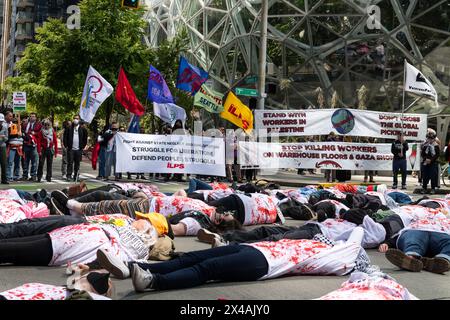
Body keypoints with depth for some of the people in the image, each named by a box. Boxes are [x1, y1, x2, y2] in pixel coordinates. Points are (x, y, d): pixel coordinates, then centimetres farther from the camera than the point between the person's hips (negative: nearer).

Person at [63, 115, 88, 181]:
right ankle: (69, 175, -2)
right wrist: (66, 145, 1)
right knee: (70, 163, -4)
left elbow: (85, 138, 12)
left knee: (77, 163, 5)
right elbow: (65, 137, 7)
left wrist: (83, 146, 6)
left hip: (78, 149, 1)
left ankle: (76, 176, 12)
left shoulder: (82, 129, 4)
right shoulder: (69, 128, 2)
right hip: (70, 149, -1)